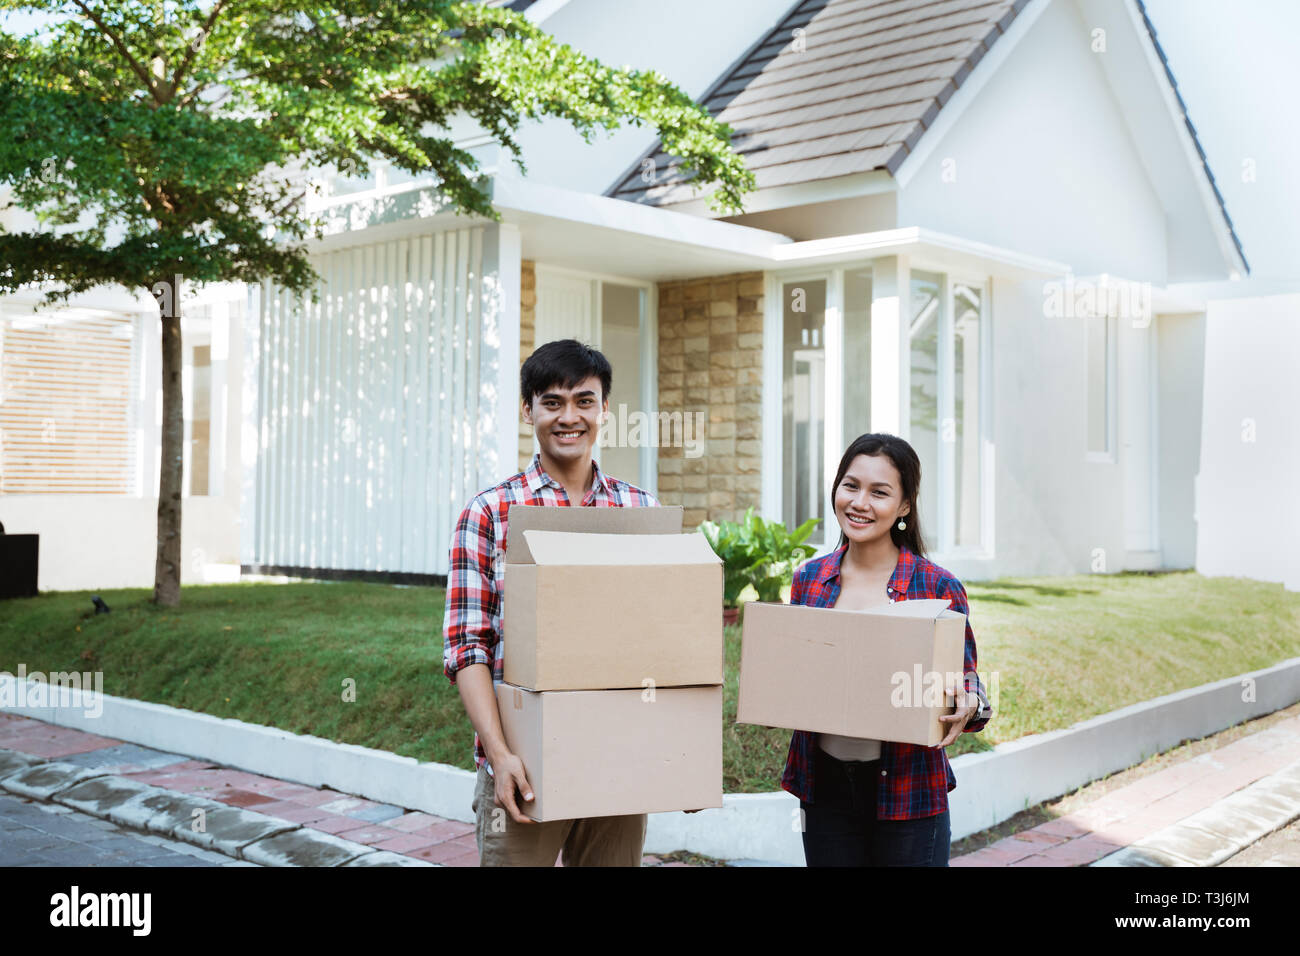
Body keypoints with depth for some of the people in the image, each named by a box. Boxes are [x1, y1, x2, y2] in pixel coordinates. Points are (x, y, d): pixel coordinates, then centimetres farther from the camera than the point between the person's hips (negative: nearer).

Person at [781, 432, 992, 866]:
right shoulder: (808, 579, 3)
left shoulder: (938, 587, -8)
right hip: (824, 787, 3)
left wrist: (968, 709, -23)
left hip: (908, 795, -3)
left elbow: (966, 682, -2)